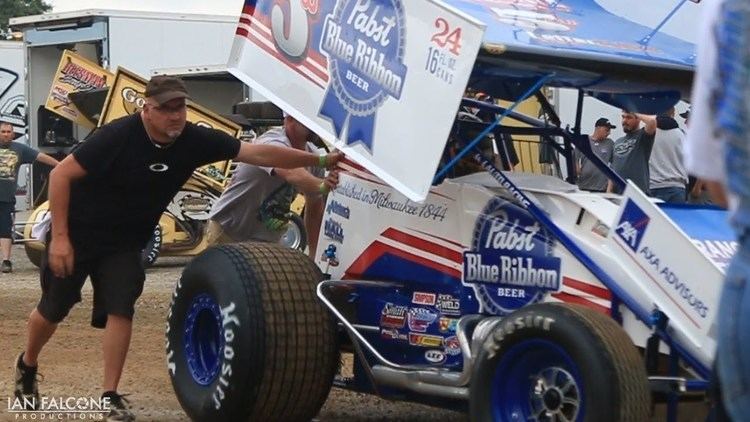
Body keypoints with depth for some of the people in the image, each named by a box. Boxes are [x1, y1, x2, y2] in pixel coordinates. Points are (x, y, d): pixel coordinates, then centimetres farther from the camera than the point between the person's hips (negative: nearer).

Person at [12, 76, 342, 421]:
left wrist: (320, 160, -18)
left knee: (120, 310, -9)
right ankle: (26, 366, 36)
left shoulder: (194, 140, -17)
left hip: (124, 242, 3)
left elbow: (260, 153, -16)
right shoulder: (118, 136, -29)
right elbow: (61, 175, -23)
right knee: (53, 309, 9)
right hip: (76, 233, -3)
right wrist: (59, 237, -24)